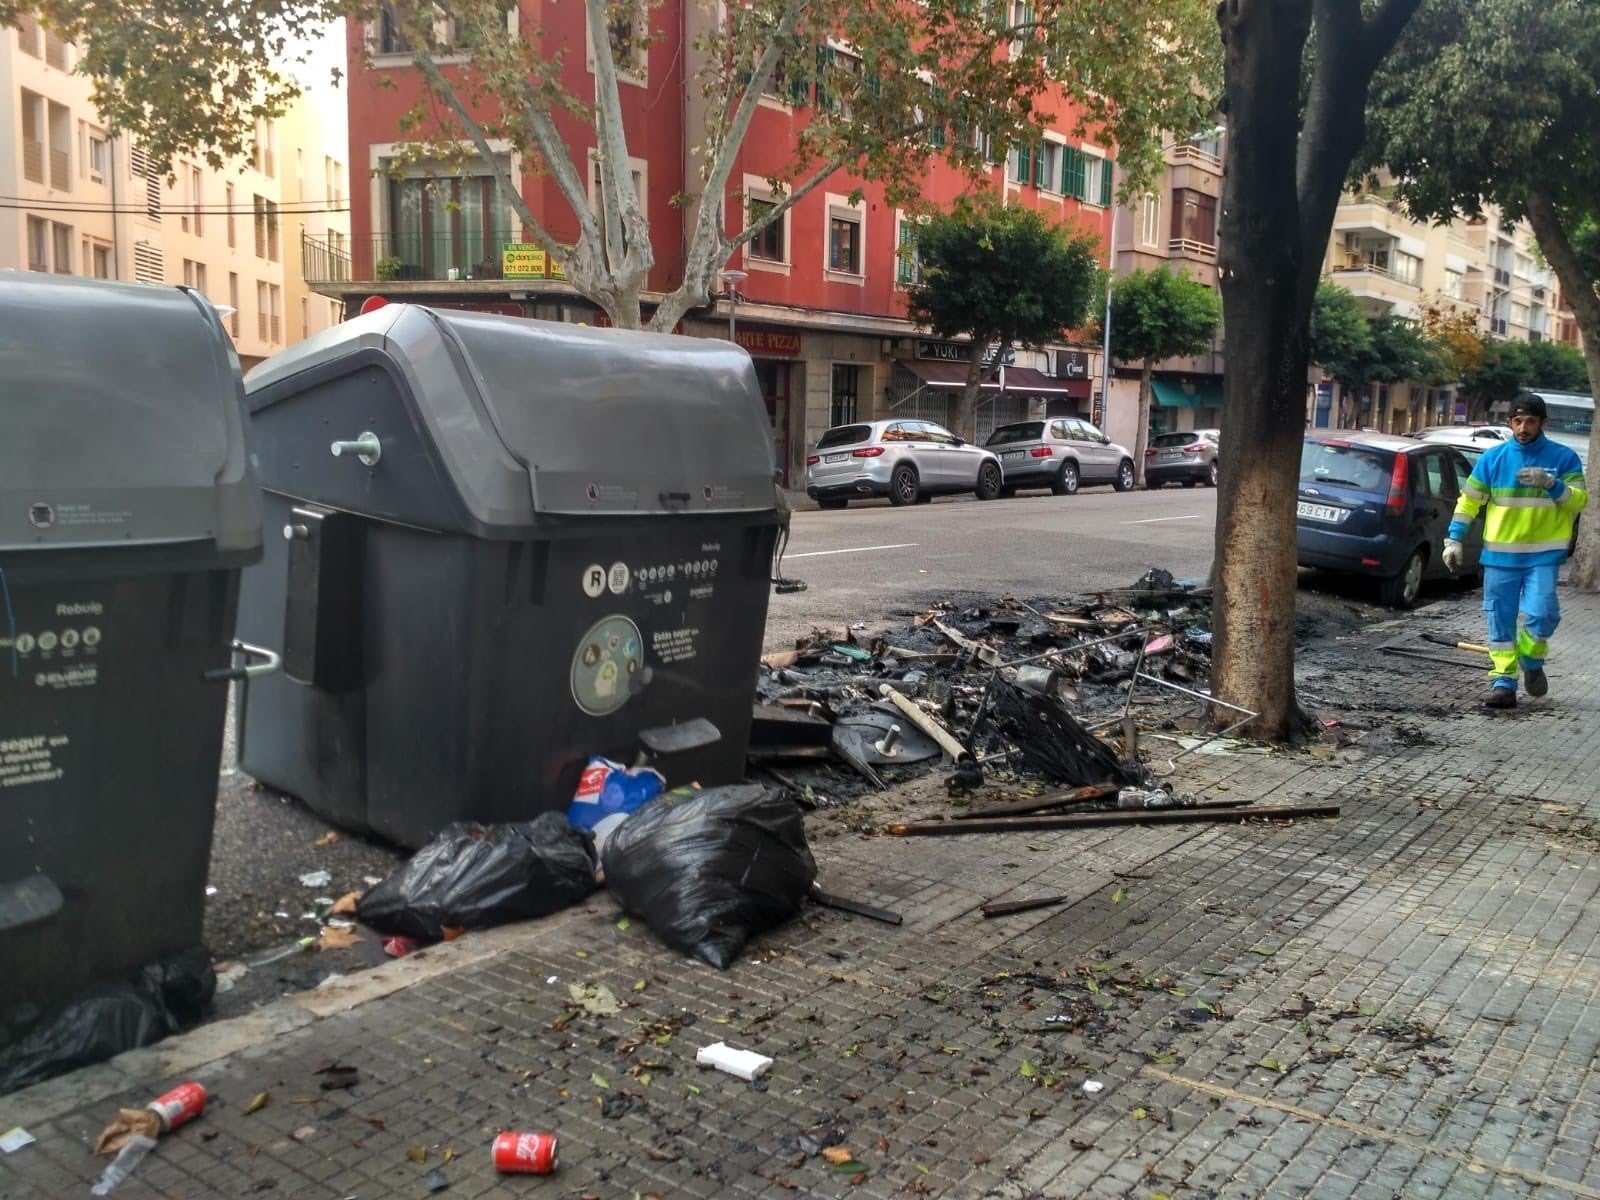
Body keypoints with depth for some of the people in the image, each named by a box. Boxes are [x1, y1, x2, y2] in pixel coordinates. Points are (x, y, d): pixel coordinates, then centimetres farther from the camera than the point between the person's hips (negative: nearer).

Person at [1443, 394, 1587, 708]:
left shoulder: (1563, 457, 1)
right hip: (1500, 554, 2)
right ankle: (1503, 681, 12)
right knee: (1500, 620, 3)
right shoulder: (1493, 457, 3)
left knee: (1542, 614, -12)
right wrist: (1454, 539, 2)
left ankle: (1531, 662, 17)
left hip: (1544, 554, -1)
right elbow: (1469, 500, 7)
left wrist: (1552, 484, -21)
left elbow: (1579, 500, -3)